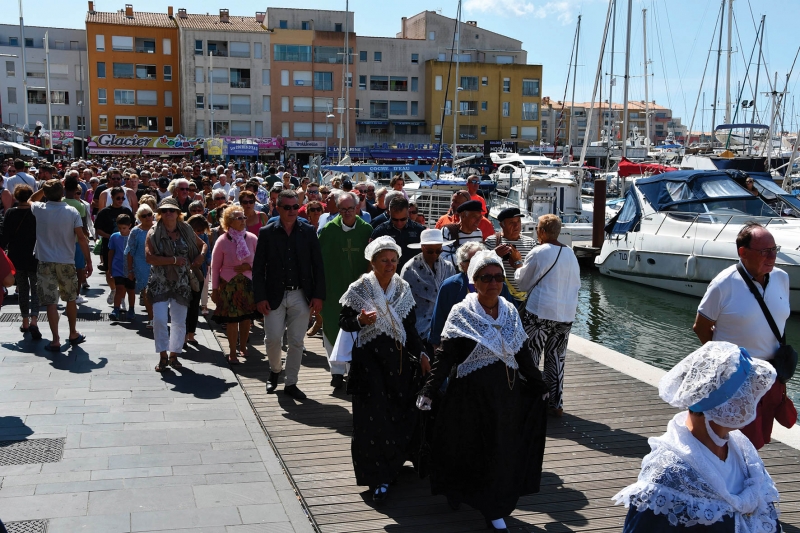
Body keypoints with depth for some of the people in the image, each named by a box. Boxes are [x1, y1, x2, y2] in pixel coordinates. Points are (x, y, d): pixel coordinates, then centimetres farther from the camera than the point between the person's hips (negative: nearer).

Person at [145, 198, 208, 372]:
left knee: (179, 321, 4)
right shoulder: (154, 233, -5)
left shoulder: (186, 230, 5)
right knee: (159, 319, -10)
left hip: (182, 283, 2)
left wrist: (201, 255, -3)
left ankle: (174, 355, 19)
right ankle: (163, 356, 5)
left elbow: (202, 244, 19)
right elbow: (149, 257, -16)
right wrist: (174, 260, -19)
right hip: (160, 283, -2)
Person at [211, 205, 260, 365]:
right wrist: (214, 288, 1)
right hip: (229, 284, -2)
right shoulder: (222, 240, -7)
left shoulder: (252, 238, -1)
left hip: (249, 284, 2)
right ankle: (232, 352, 13)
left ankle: (243, 347, 28)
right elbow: (215, 266, 0)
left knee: (247, 317, 7)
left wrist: (249, 266, -10)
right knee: (232, 319, -1)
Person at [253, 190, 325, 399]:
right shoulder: (267, 232, -1)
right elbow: (258, 268, -1)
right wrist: (260, 297, -7)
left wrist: (318, 295, -4)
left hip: (301, 295, 1)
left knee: (296, 342, 6)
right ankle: (274, 370, 30)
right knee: (272, 338, 0)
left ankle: (290, 383, 19)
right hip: (275, 296, -1)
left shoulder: (308, 231, 1)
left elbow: (317, 265, 2)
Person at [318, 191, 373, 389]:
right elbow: (319, 259, -3)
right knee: (333, 329, 3)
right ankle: (337, 370, 14)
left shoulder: (366, 230, -1)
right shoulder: (329, 229, -4)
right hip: (333, 289, -1)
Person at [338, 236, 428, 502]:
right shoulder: (359, 289, -6)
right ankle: (378, 478, 4)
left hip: (397, 359, 4)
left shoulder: (403, 289, 6)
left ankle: (391, 461, 30)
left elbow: (409, 327, 10)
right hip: (369, 359, -4)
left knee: (400, 414, 7)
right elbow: (344, 322, -2)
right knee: (373, 418, -4)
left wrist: (421, 354, 1)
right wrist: (360, 321, -22)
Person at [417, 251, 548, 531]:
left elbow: (522, 353, 10)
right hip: (469, 394, -3)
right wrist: (429, 391, -21)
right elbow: (444, 357, -13)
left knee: (500, 452, 8)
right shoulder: (461, 313, -10)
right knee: (465, 448, 10)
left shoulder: (510, 312, 2)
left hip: (505, 394, 4)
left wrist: (538, 386, 15)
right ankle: (456, 492, 36)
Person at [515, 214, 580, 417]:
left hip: (539, 313, -6)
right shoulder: (571, 254, 7)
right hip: (566, 315, 6)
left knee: (530, 359, 4)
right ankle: (556, 404, 18)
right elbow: (576, 284, 16)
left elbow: (522, 282, 0)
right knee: (556, 359, 13)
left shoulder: (539, 252, -10)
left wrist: (518, 267, 19)